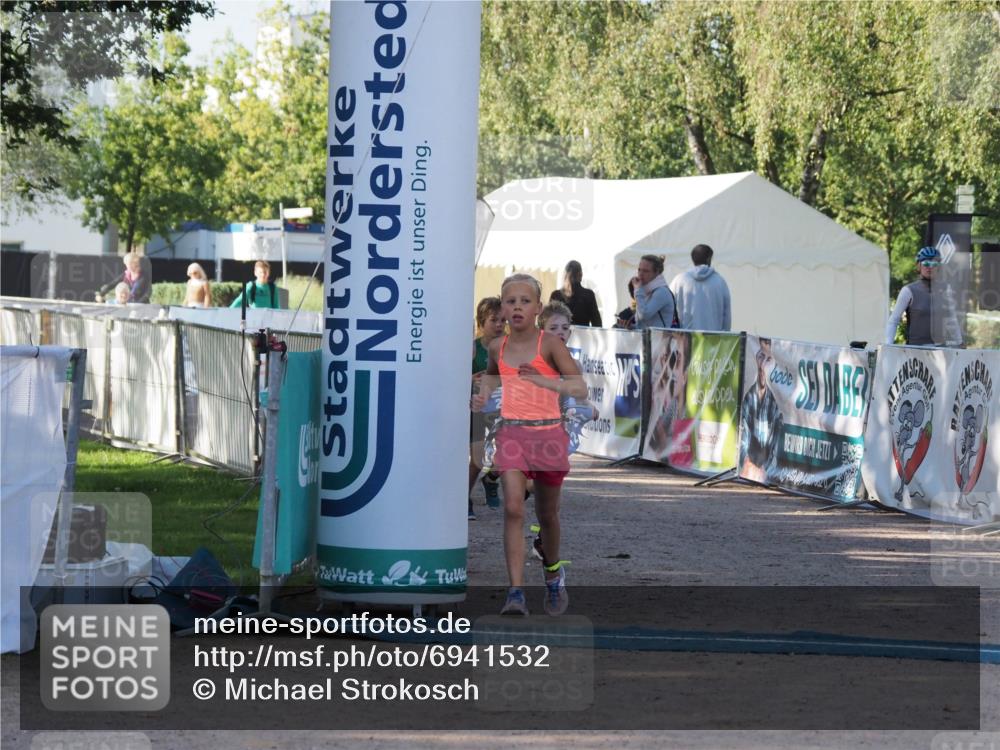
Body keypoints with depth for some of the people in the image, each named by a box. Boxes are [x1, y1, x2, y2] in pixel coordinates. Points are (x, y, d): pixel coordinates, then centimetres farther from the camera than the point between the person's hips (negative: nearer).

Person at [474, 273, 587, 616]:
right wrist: (483, 393, 8)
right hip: (511, 431, 2)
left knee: (546, 515, 13)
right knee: (513, 508, -16)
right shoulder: (498, 347, 4)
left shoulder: (549, 344, -9)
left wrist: (543, 380, -30)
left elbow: (580, 389, -17)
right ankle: (516, 594, -21)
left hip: (548, 433, -2)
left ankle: (553, 572, 41)